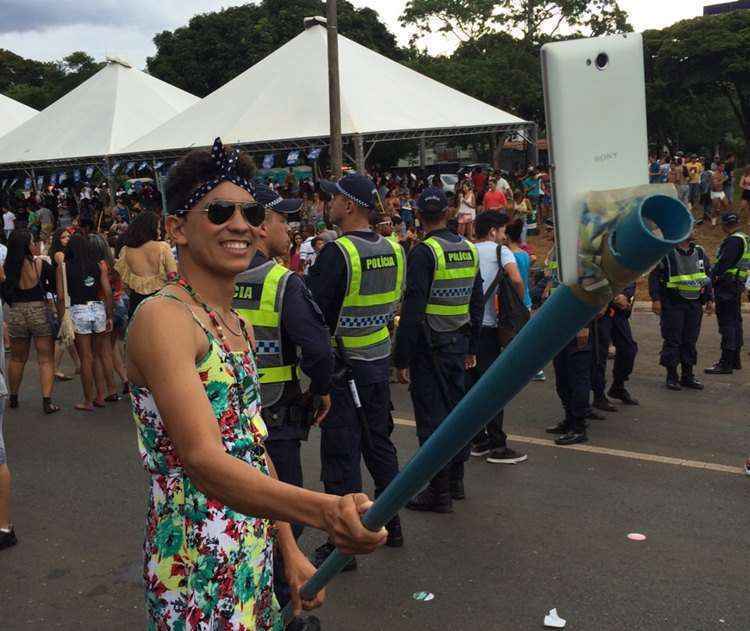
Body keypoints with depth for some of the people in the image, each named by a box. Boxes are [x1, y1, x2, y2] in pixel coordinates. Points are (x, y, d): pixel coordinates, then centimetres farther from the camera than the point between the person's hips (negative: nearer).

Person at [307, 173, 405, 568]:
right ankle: (390, 525, 31)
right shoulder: (392, 250, 4)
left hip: (343, 366, -7)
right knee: (379, 443, 19)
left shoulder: (337, 253, -19)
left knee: (341, 455, 1)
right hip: (380, 361, 7)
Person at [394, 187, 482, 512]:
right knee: (455, 408, 16)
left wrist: (402, 358, -14)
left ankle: (439, 492, 5)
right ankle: (456, 481, 28)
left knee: (431, 416, -1)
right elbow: (478, 302, 13)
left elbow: (412, 308, -18)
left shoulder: (424, 252, -14)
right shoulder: (469, 249, 8)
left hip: (430, 345, -7)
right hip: (459, 342, 7)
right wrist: (472, 347, 20)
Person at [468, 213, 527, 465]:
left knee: (472, 384, 12)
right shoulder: (499, 250, -4)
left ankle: (478, 441, 19)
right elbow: (516, 280, -19)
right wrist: (519, 303, -4)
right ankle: (497, 446, 3)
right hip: (486, 325, -6)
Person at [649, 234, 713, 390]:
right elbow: (654, 276, -6)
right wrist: (655, 299, -12)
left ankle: (688, 376, 18)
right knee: (672, 340, -1)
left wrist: (710, 299, 14)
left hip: (694, 304, 5)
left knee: (690, 341, 9)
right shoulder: (666, 252, -6)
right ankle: (672, 376, 7)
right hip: (672, 304, -5)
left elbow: (708, 276, 19)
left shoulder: (700, 252, 12)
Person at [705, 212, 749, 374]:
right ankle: (735, 360, 25)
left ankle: (726, 363, -10)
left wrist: (711, 278, -17)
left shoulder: (733, 241, -15)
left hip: (726, 286, -11)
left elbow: (723, 263, -22)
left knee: (727, 324, -10)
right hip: (737, 285, 11)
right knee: (735, 322, 16)